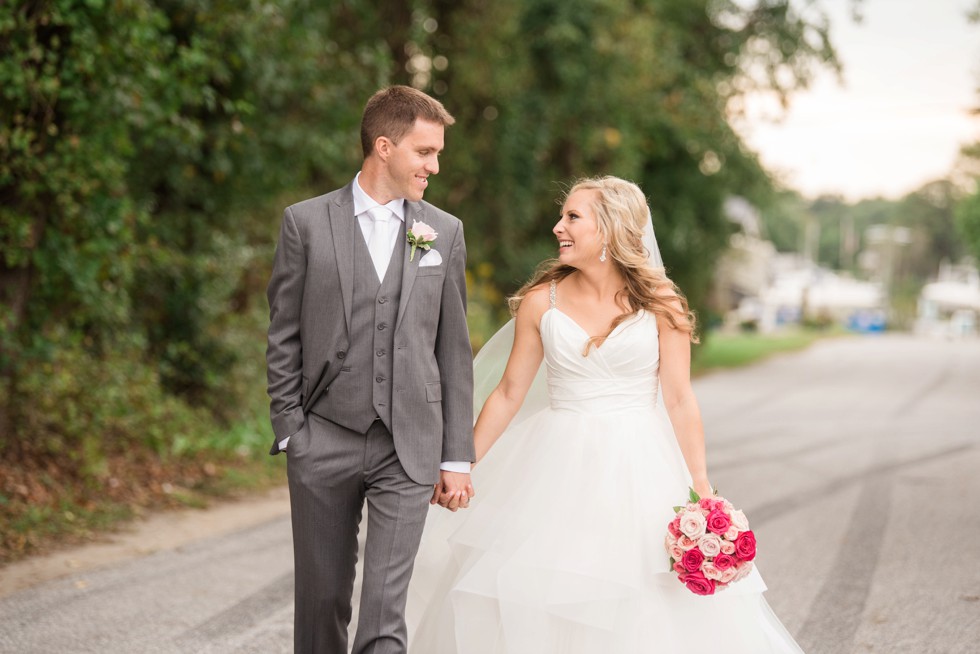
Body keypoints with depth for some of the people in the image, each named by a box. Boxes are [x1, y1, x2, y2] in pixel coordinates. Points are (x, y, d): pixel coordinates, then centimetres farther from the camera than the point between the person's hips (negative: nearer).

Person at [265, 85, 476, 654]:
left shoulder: (445, 232, 7)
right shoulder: (306, 223, 2)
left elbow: (454, 350, 7)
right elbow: (284, 339, 4)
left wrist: (458, 457, 5)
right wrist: (289, 432, -3)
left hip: (409, 445, 0)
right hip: (323, 442, 0)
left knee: (385, 606, -6)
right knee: (322, 597, 9)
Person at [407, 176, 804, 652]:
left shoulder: (659, 305, -3)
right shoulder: (541, 302, 1)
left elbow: (679, 401, -3)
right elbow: (509, 393, 5)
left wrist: (702, 487, -7)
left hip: (636, 470, -2)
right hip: (558, 469, 2)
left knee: (645, 612, 1)